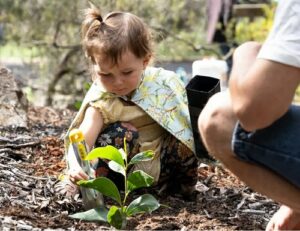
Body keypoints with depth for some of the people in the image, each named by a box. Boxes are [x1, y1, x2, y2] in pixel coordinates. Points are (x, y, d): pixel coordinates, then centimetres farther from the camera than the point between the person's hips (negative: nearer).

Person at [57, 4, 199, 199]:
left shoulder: (164, 82, -7)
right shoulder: (101, 101, -16)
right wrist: (76, 166, -50)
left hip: (163, 162, 3)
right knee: (122, 134, -30)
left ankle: (179, 183, 1)